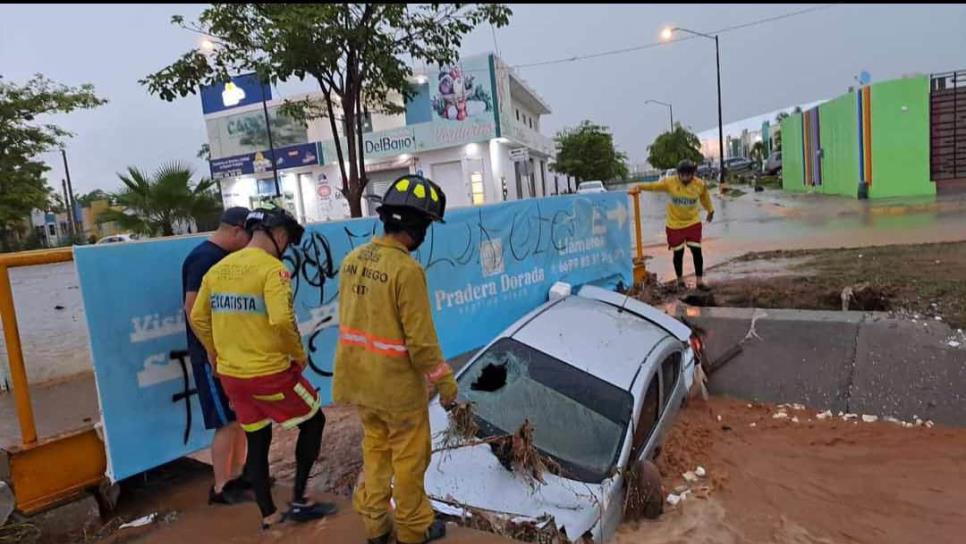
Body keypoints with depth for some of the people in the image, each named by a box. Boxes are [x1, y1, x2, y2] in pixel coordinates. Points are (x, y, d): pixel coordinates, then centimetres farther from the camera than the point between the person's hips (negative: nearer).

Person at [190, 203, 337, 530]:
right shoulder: (272, 268, -16)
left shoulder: (218, 269, 7)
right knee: (313, 421, 14)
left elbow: (198, 318, 12)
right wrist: (298, 354, -11)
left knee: (257, 441, 19)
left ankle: (268, 516, 30)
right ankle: (298, 501, 19)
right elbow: (282, 320, -27)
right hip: (270, 372, -7)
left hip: (231, 374, 7)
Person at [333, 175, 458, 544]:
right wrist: (445, 382, -9)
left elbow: (350, 321, 8)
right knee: (409, 456, 14)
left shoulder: (352, 260, -1)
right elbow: (421, 340, -22)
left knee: (375, 448, 24)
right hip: (398, 383, -7)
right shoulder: (407, 270, -24)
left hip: (358, 378, 7)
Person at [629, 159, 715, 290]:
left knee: (697, 251, 0)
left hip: (693, 223, 1)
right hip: (675, 224, -1)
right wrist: (639, 187, -38)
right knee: (678, 253, 7)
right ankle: (680, 280, 25)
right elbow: (653, 185, -20)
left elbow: (705, 198, 7)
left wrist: (710, 211, 22)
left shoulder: (700, 184, -10)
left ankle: (700, 280, 11)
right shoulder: (670, 182, -17)